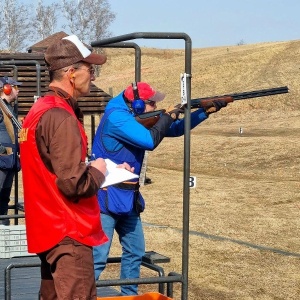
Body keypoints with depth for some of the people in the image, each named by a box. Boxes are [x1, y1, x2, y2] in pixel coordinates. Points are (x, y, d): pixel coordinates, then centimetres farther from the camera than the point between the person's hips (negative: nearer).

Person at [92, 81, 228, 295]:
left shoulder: (140, 118, 10)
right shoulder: (116, 117, -18)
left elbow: (176, 129, 17)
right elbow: (149, 141, -26)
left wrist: (206, 111, 8)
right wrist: (168, 116, -11)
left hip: (128, 198, 10)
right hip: (106, 198, -10)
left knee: (135, 253, 17)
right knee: (98, 258, -11)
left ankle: (129, 296, 29)